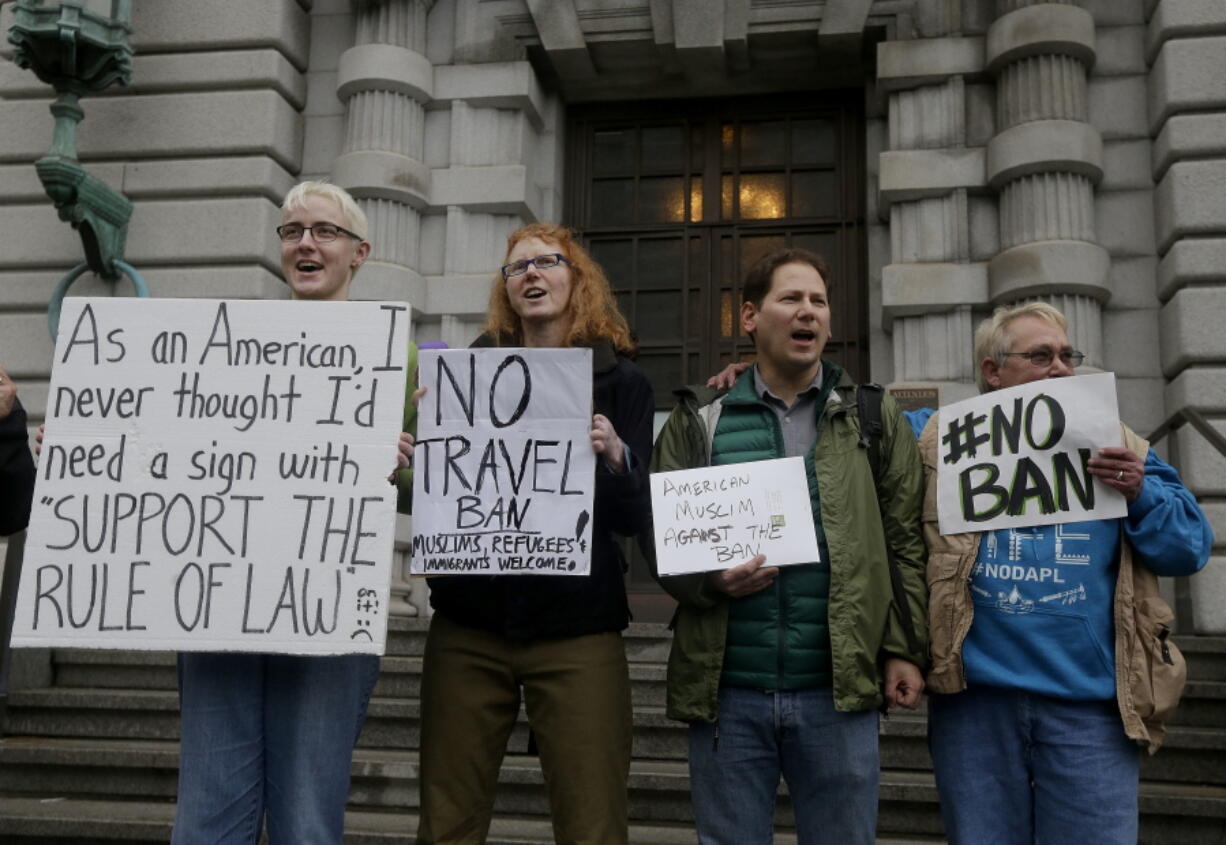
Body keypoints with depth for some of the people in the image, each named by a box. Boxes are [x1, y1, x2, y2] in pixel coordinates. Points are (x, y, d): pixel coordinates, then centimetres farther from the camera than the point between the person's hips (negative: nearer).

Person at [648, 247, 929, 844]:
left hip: (839, 689, 1)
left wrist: (904, 649, 0)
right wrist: (711, 578, -14)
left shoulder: (874, 419, 8)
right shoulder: (700, 419, 6)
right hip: (726, 689, 0)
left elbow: (905, 543, 6)